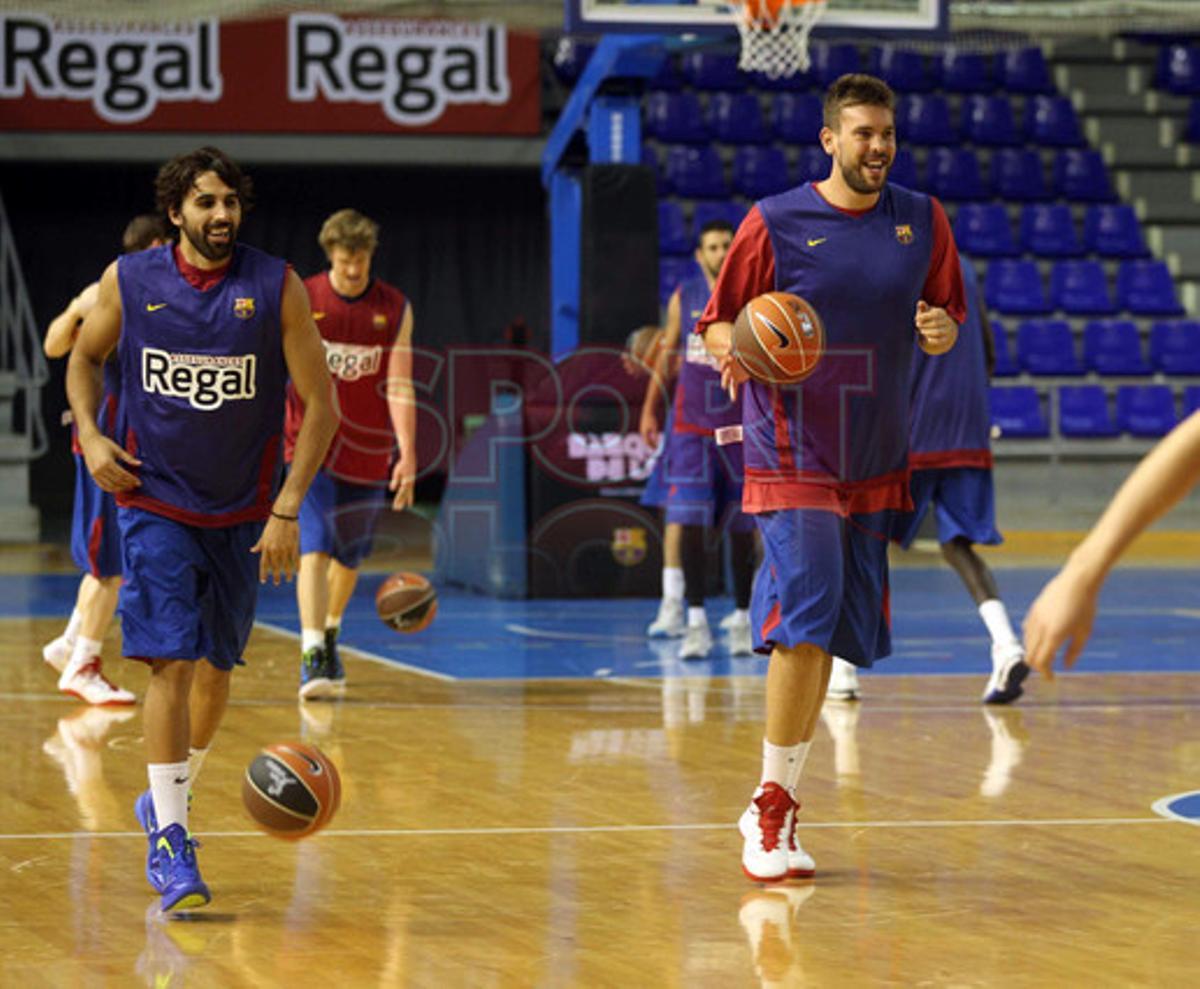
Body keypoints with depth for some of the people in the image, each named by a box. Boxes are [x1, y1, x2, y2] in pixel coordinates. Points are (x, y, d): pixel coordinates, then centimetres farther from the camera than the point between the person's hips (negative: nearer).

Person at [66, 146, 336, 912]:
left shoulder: (278, 288, -9)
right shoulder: (128, 281, -6)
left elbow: (321, 404, -6)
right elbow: (85, 358, 13)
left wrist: (287, 509, -12)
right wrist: (90, 433, -5)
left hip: (242, 514, 2)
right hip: (155, 504, -2)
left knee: (217, 667, 13)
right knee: (171, 662, -13)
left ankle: (170, 796, 36)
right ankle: (169, 842, -11)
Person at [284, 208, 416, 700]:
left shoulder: (395, 309, 0)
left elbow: (399, 387, -3)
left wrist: (408, 454, -12)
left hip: (368, 452, 3)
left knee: (350, 556, 15)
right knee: (315, 548, -17)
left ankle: (329, 633, 40)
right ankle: (313, 656, -24)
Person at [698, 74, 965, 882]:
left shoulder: (923, 221, 6)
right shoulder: (775, 223, -5)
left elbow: (949, 315, 16)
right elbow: (718, 322, 1)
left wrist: (943, 331, -9)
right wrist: (735, 348, -22)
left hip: (874, 461, 5)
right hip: (792, 457, -5)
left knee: (828, 632, 8)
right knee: (807, 617, -18)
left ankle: (777, 807, 19)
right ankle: (772, 808, -9)